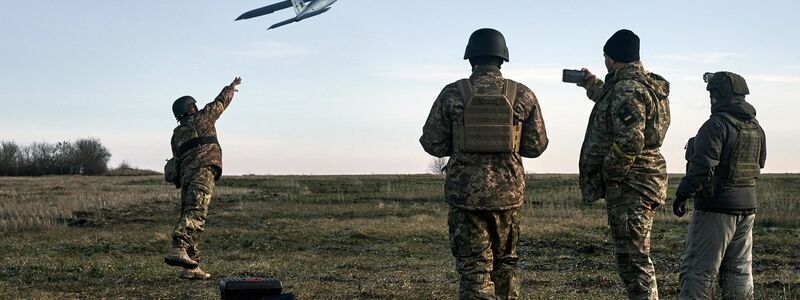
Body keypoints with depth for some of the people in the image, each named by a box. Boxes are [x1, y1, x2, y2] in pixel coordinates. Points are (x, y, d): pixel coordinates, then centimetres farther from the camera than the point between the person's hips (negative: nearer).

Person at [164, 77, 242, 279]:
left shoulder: (176, 134, 23)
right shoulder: (202, 117, 10)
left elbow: (178, 160, 21)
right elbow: (221, 102, 23)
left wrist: (182, 183, 25)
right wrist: (232, 87, 40)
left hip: (185, 175, 7)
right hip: (203, 171, -7)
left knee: (188, 216, 7)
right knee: (195, 213, -21)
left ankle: (192, 268, 5)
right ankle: (178, 249, -41)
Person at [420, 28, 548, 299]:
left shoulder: (452, 93, -4)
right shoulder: (523, 95, 0)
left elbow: (433, 144, -3)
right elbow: (536, 145, 4)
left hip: (465, 193, -2)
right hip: (508, 193, 2)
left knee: (474, 269, 1)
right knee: (504, 263, 19)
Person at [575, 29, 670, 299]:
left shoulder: (627, 90, -18)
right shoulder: (646, 85, 15)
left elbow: (629, 143, -27)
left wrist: (607, 176, -16)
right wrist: (593, 85, 46)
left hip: (629, 185, -10)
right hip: (645, 183, 10)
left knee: (632, 259, -6)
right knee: (636, 257, 18)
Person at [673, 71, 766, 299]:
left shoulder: (717, 124, -15)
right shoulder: (756, 128, 11)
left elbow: (703, 165, -22)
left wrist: (682, 194, -14)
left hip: (717, 206, -8)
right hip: (747, 205, 8)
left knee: (698, 270, -5)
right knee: (739, 271, 14)